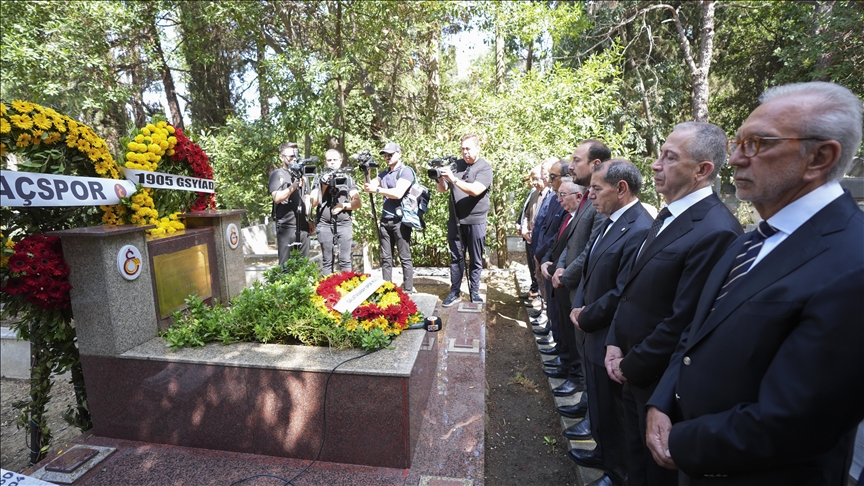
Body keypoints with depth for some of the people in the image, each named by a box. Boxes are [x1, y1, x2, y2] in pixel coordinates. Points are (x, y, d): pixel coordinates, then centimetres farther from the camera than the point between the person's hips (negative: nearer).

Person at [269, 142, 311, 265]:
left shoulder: (300, 174, 18)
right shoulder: (277, 175, 3)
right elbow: (277, 198, -11)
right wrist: (294, 186, -20)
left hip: (303, 226, 5)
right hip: (286, 227, -5)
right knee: (285, 264, -2)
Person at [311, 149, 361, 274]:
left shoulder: (348, 179, 12)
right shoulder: (320, 180, 10)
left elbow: (357, 203, 7)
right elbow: (313, 203, 2)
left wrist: (343, 206, -10)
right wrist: (323, 186, -6)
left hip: (344, 225, 0)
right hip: (325, 225, 0)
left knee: (345, 260, -1)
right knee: (327, 261, 3)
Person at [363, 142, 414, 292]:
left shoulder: (406, 171, -6)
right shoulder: (384, 173, 18)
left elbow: (398, 193, -19)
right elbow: (367, 187, 12)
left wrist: (377, 189, -16)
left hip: (400, 221, -7)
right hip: (385, 221, 7)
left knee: (405, 258, -2)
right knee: (386, 258, 9)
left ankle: (408, 291, 4)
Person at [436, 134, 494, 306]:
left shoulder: (485, 167, -6)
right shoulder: (456, 164, 7)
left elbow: (475, 190, -21)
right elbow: (442, 189, 8)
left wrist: (453, 179, -26)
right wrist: (441, 177, -13)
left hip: (476, 221, -3)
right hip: (455, 220, 3)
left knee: (475, 259, 7)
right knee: (456, 257, 9)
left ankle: (474, 292, 19)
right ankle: (454, 292, 18)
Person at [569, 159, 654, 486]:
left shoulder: (639, 230, -25)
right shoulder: (610, 222, 5)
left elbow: (623, 294, -26)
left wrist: (585, 318, -13)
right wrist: (579, 306, -2)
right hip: (594, 334, 9)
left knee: (612, 411, 13)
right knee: (598, 403, 26)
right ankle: (604, 453, 50)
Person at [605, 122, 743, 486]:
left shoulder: (716, 231, -24)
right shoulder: (669, 216, 5)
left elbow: (683, 323, -25)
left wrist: (631, 366, -13)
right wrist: (615, 343, 2)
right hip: (633, 371, 8)